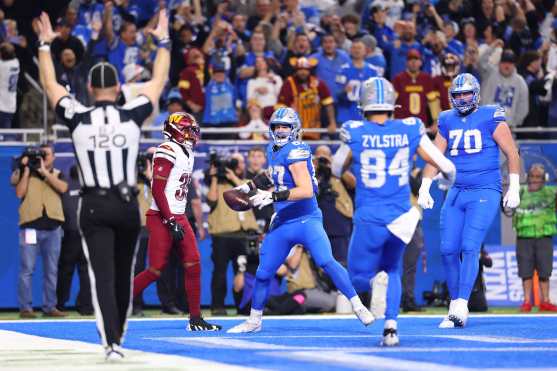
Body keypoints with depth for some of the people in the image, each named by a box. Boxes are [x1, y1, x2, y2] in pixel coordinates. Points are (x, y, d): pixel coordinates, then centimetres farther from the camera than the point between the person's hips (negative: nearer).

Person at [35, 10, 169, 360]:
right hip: (127, 204, 2)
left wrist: (45, 44, 21)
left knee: (103, 276, -6)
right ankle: (117, 335, 32)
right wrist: (163, 41, 21)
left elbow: (50, 84, 10)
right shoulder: (133, 115, -3)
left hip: (94, 206, -2)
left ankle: (111, 343, -20)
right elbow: (159, 81, 10)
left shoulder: (78, 118, -4)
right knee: (123, 275, 17)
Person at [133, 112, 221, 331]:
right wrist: (171, 221, -20)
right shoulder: (167, 152, -13)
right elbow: (157, 190, -18)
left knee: (193, 265, 0)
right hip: (161, 217, -9)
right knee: (156, 270, -10)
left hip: (178, 217, 9)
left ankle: (195, 319, 5)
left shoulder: (187, 154, 16)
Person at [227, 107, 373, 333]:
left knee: (327, 262, -24)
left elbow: (306, 190, -27)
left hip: (306, 220, -8)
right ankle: (254, 321, 24)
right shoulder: (273, 150, 9)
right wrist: (250, 186, 22)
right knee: (263, 273, 8)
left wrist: (272, 196, -31)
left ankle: (358, 306, -15)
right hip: (282, 223, 8)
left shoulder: (295, 152, -17)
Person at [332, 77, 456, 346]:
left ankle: (376, 281, -23)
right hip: (400, 217, 2)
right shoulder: (410, 131, -3)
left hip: (369, 219, -2)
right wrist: (450, 176, 26)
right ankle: (391, 326, 5)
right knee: (392, 270, 24)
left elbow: (337, 169, 11)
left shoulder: (355, 133, -7)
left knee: (359, 278, 12)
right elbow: (446, 166, 3)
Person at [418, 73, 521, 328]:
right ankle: (454, 307, 9)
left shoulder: (490, 118, -4)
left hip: (485, 193, -5)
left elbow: (511, 153, -1)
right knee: (448, 251, -1)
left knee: (470, 247, -16)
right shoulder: (447, 121, 11)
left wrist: (514, 188, -4)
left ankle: (460, 307, -19)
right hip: (456, 193, 5)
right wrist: (424, 188, 7)